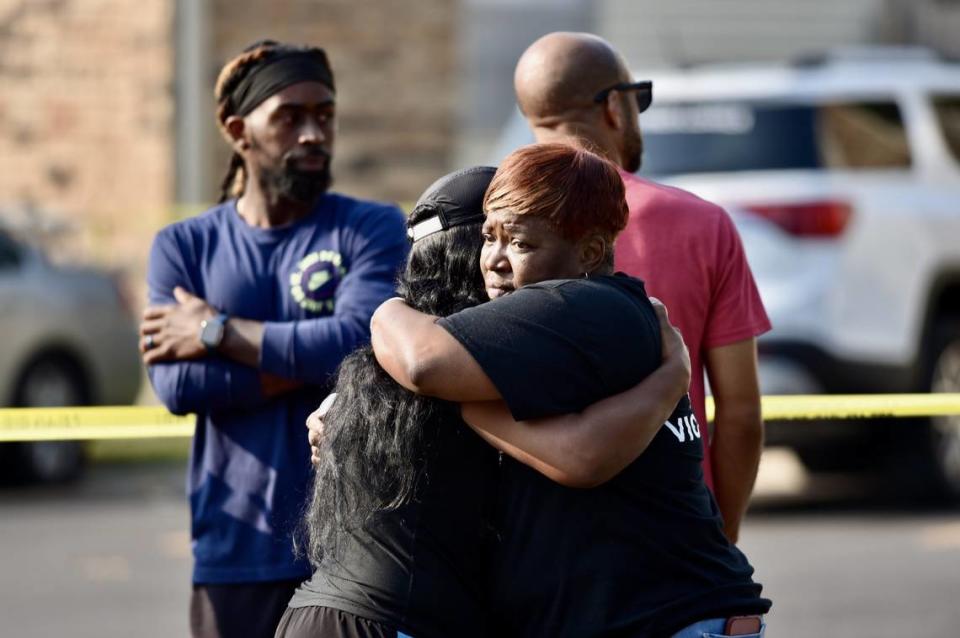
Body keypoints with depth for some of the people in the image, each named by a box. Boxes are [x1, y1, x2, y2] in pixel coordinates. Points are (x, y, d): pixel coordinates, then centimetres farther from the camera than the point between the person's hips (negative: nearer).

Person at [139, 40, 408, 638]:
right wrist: (311, 361, -12)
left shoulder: (372, 229, 4)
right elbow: (176, 384, -6)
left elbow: (360, 340, -15)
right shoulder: (183, 246, 10)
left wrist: (217, 332, -8)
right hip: (236, 550, 2)